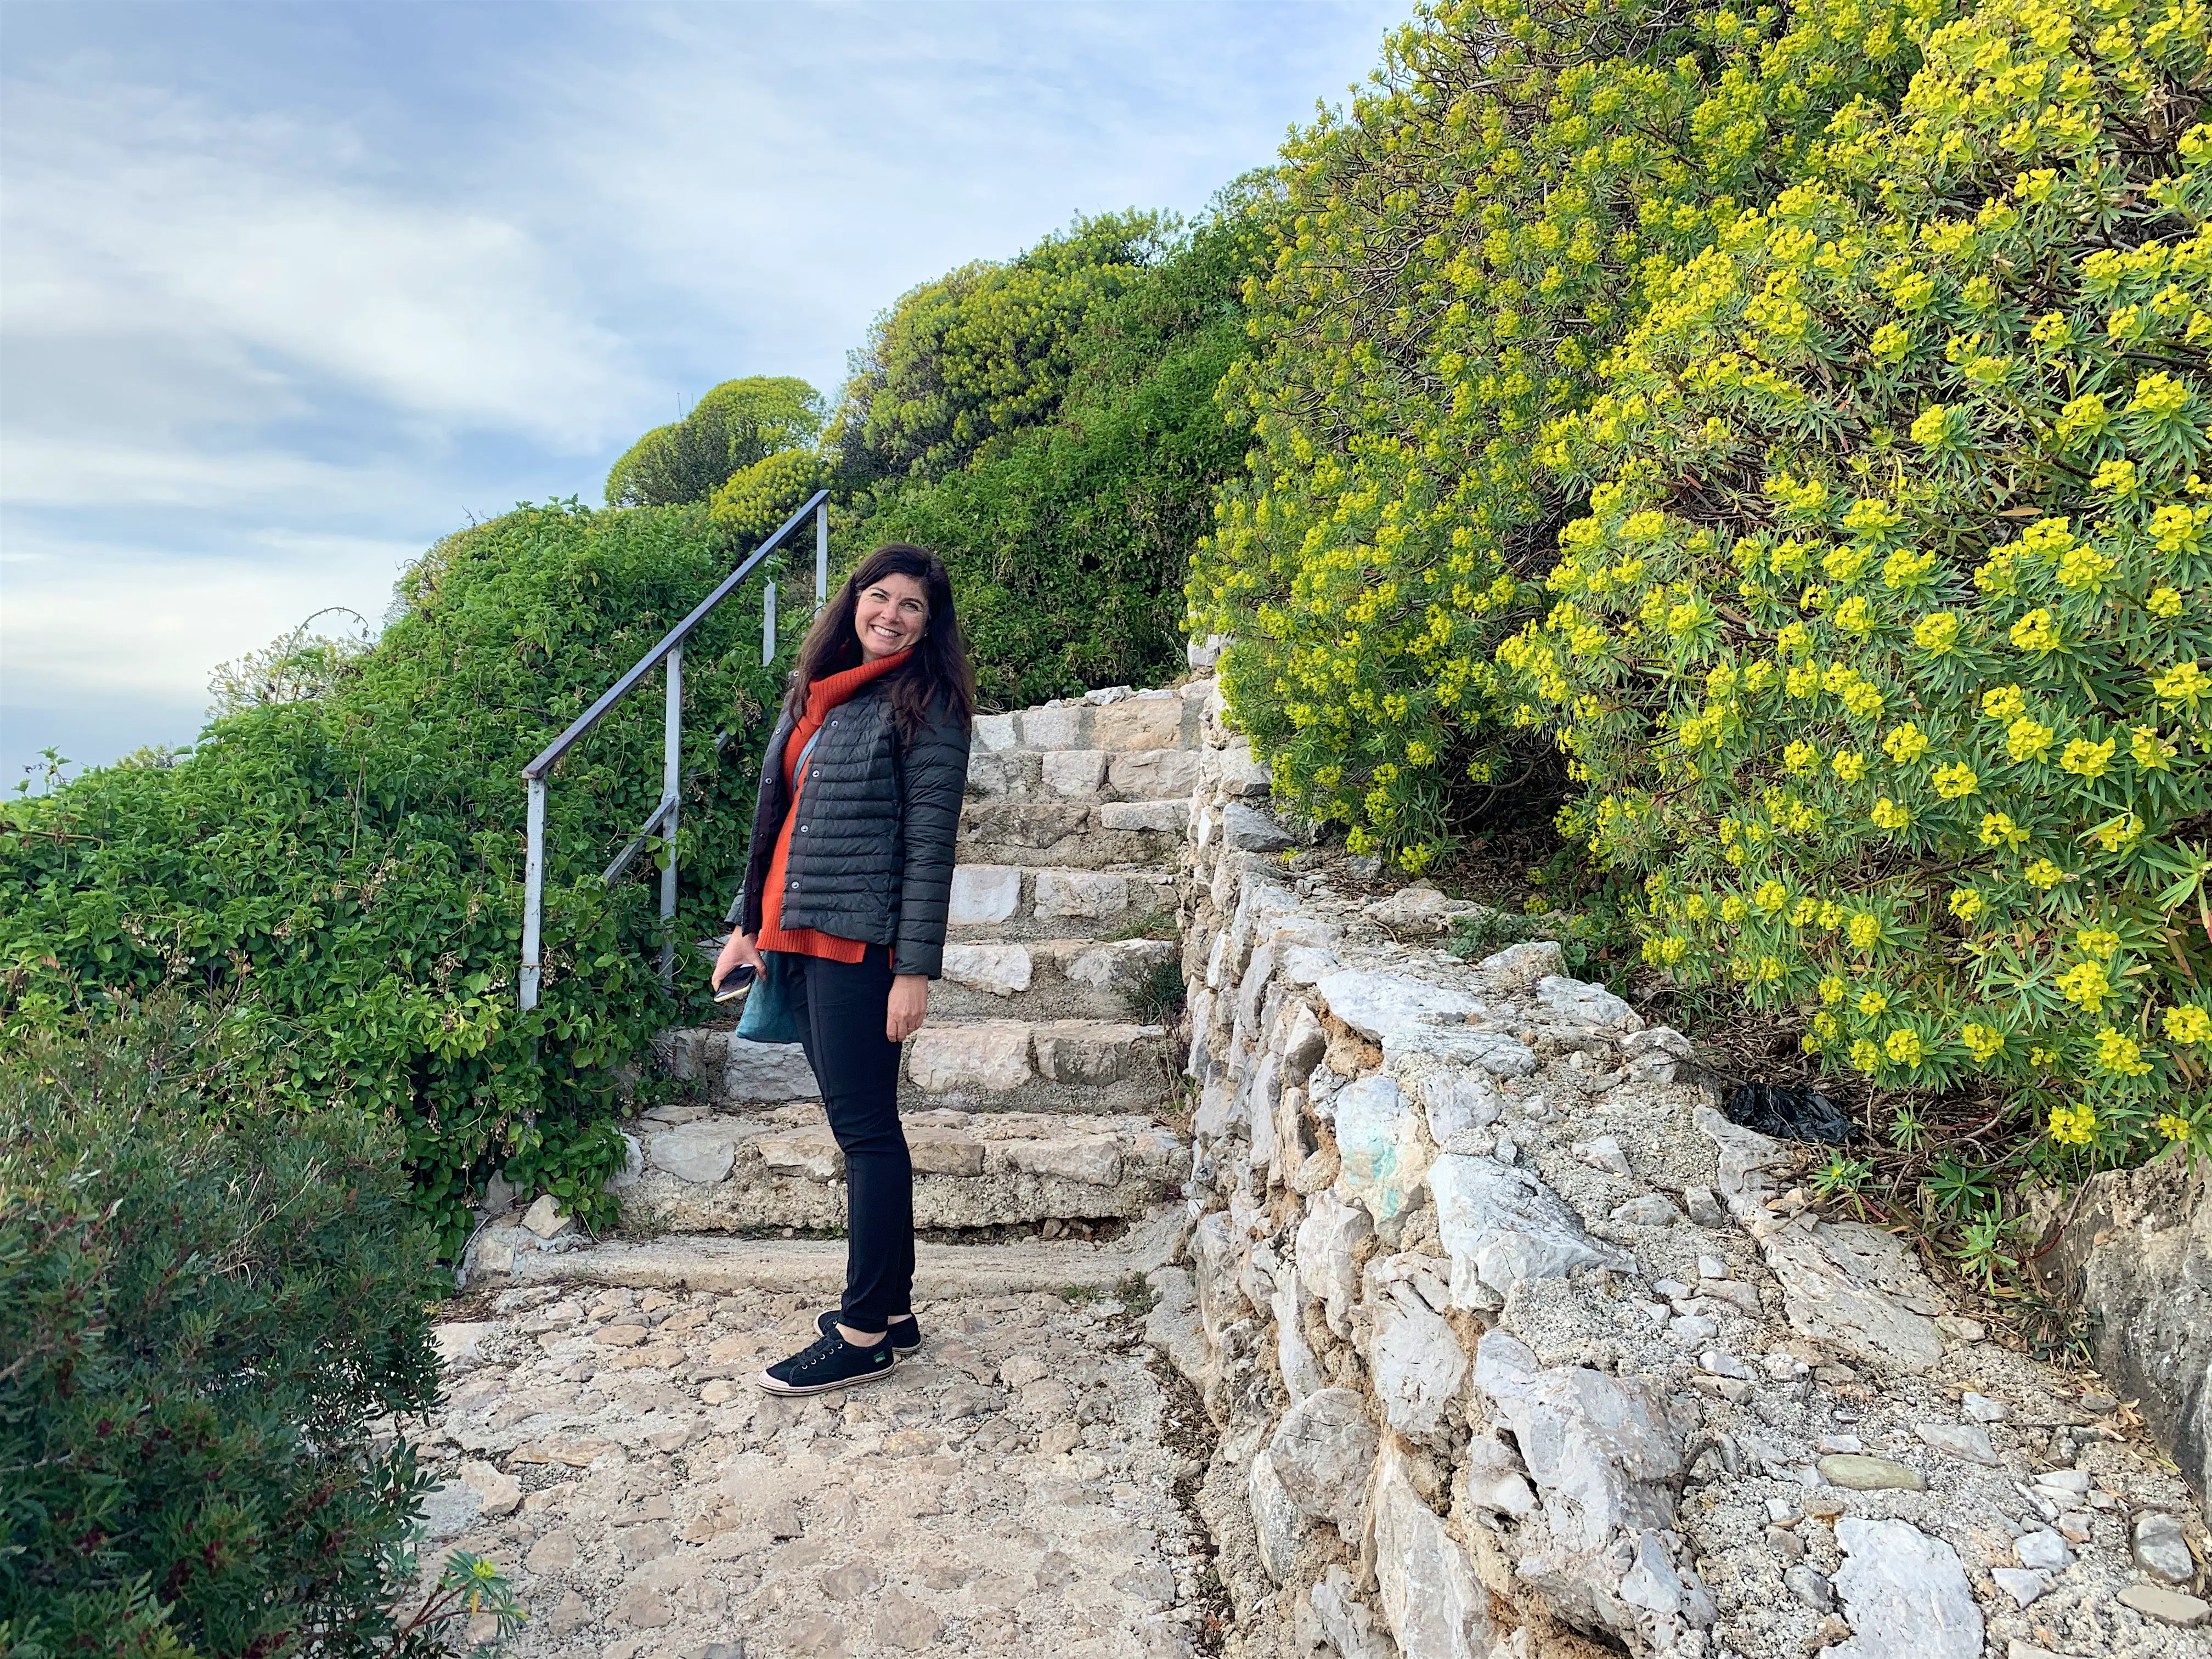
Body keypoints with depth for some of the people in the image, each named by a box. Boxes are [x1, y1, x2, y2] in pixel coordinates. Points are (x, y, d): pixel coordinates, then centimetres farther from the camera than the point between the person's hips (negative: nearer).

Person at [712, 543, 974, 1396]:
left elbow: (930, 846, -12)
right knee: (860, 1124, 13)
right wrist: (750, 925, 19)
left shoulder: (925, 709, -7)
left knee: (864, 1126, -2)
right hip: (797, 934, 8)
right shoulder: (817, 693, 16)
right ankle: (893, 1306, 24)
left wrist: (916, 970, -16)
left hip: (861, 940, -8)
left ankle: (864, 1335, 7)